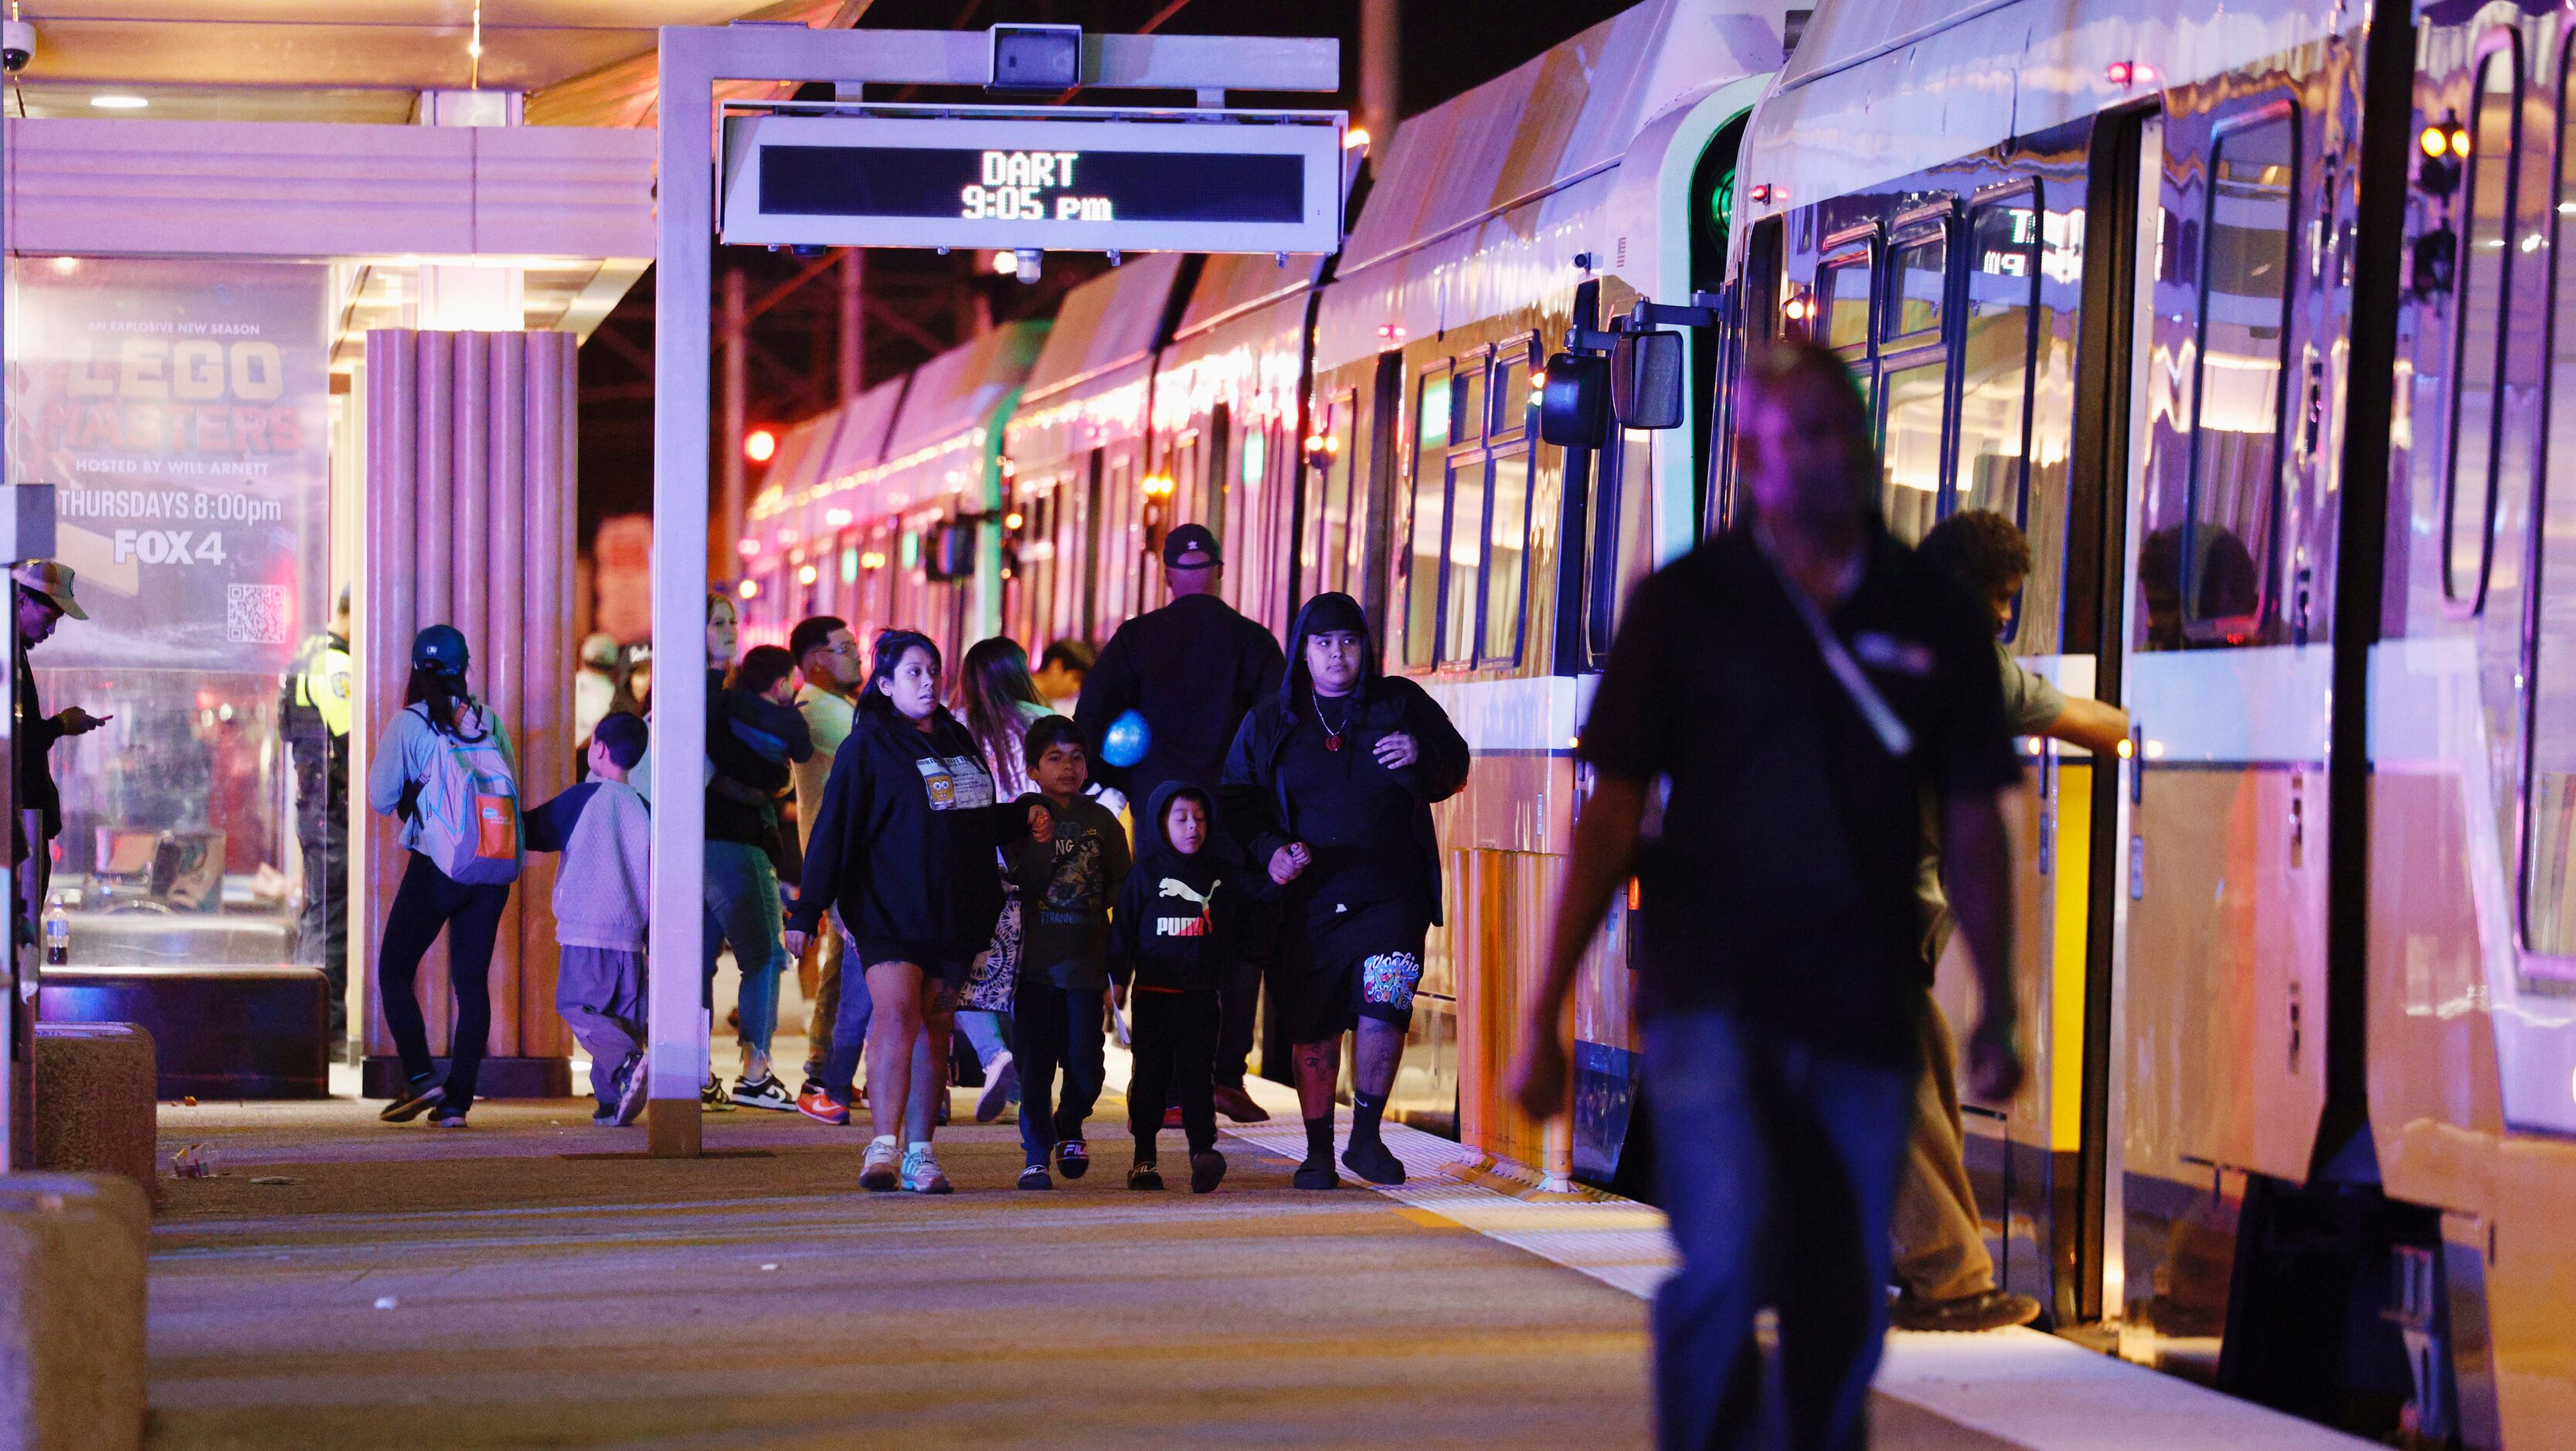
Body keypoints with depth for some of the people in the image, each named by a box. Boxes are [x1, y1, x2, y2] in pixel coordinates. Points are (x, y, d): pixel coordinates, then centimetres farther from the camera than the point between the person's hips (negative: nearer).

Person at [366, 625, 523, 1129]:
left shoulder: (409, 723, -5)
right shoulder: (488, 720, 7)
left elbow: (381, 798, -4)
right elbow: (511, 783, 13)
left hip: (436, 868, -4)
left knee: (394, 973, 8)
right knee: (472, 982, 7)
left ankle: (419, 1078, -9)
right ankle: (457, 1100, 3)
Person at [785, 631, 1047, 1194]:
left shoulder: (957, 740, 17)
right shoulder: (868, 745, -2)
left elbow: (979, 820, 30)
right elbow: (834, 829, -6)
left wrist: (1023, 819, 10)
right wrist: (807, 911, -10)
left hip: (952, 913, 6)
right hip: (887, 910, -6)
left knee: (933, 1026, 5)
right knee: (896, 1013, -20)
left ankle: (920, 1155, 9)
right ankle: (883, 1147, -23)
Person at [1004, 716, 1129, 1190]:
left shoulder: (1102, 821, 9)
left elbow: (1121, 891, 13)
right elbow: (1016, 886, -7)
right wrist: (1038, 842, -23)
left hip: (1086, 960, 2)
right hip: (1035, 959, -2)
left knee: (1085, 1062, -1)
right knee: (1034, 1062, -1)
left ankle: (1069, 1127, 27)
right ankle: (1036, 1156, 8)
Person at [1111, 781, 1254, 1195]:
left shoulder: (1219, 874, 11)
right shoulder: (1146, 873, 2)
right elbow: (1122, 926, 1)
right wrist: (1118, 977, -5)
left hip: (1201, 994, 2)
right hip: (1153, 994, -1)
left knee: (1197, 1074, -6)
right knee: (1150, 1075, 3)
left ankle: (1203, 1149, -14)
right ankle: (1145, 1157, 11)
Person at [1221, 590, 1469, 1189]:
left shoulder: (1401, 703, 6)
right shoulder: (1269, 723, 9)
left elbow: (1454, 768, 11)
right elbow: (1237, 800, 10)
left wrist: (1421, 757, -12)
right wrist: (1269, 850, -8)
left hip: (1390, 893, -1)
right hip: (1308, 897, 1)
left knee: (1383, 1010, -14)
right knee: (1314, 1029, 3)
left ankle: (1367, 1138, 3)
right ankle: (1318, 1152, 16)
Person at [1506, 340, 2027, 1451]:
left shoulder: (1934, 619, 9)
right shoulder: (1687, 603, 3)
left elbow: (1973, 830, 14)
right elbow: (1612, 818, 4)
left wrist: (1997, 1012, 11)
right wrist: (1544, 1016, 1)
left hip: (1862, 1017, 3)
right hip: (1713, 994, -3)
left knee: (1844, 1308, 7)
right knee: (1726, 1258, -21)